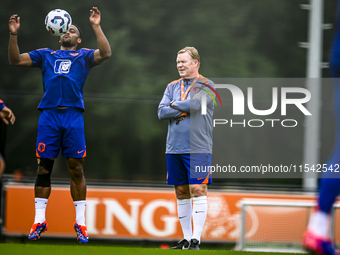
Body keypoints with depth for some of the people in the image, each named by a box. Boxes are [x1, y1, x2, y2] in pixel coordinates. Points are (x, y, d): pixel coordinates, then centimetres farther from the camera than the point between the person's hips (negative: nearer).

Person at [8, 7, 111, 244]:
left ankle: (80, 223, 3)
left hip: (73, 115, -1)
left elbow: (106, 53, -3)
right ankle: (39, 221, 6)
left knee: (76, 169, -2)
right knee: (43, 168, 1)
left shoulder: (84, 56, 15)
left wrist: (96, 26, -10)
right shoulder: (46, 55, 21)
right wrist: (14, 35, 3)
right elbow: (15, 60, 16)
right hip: (49, 115, 2)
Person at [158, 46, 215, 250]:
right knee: (181, 193, 6)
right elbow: (162, 112, 3)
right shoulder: (172, 87, 15)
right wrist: (185, 109, -6)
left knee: (198, 190, -10)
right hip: (174, 149, 5)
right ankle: (186, 238, 12)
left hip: (198, 148, -5)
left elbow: (195, 104, -18)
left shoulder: (206, 86, 1)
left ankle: (196, 239, -11)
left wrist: (175, 105, -1)